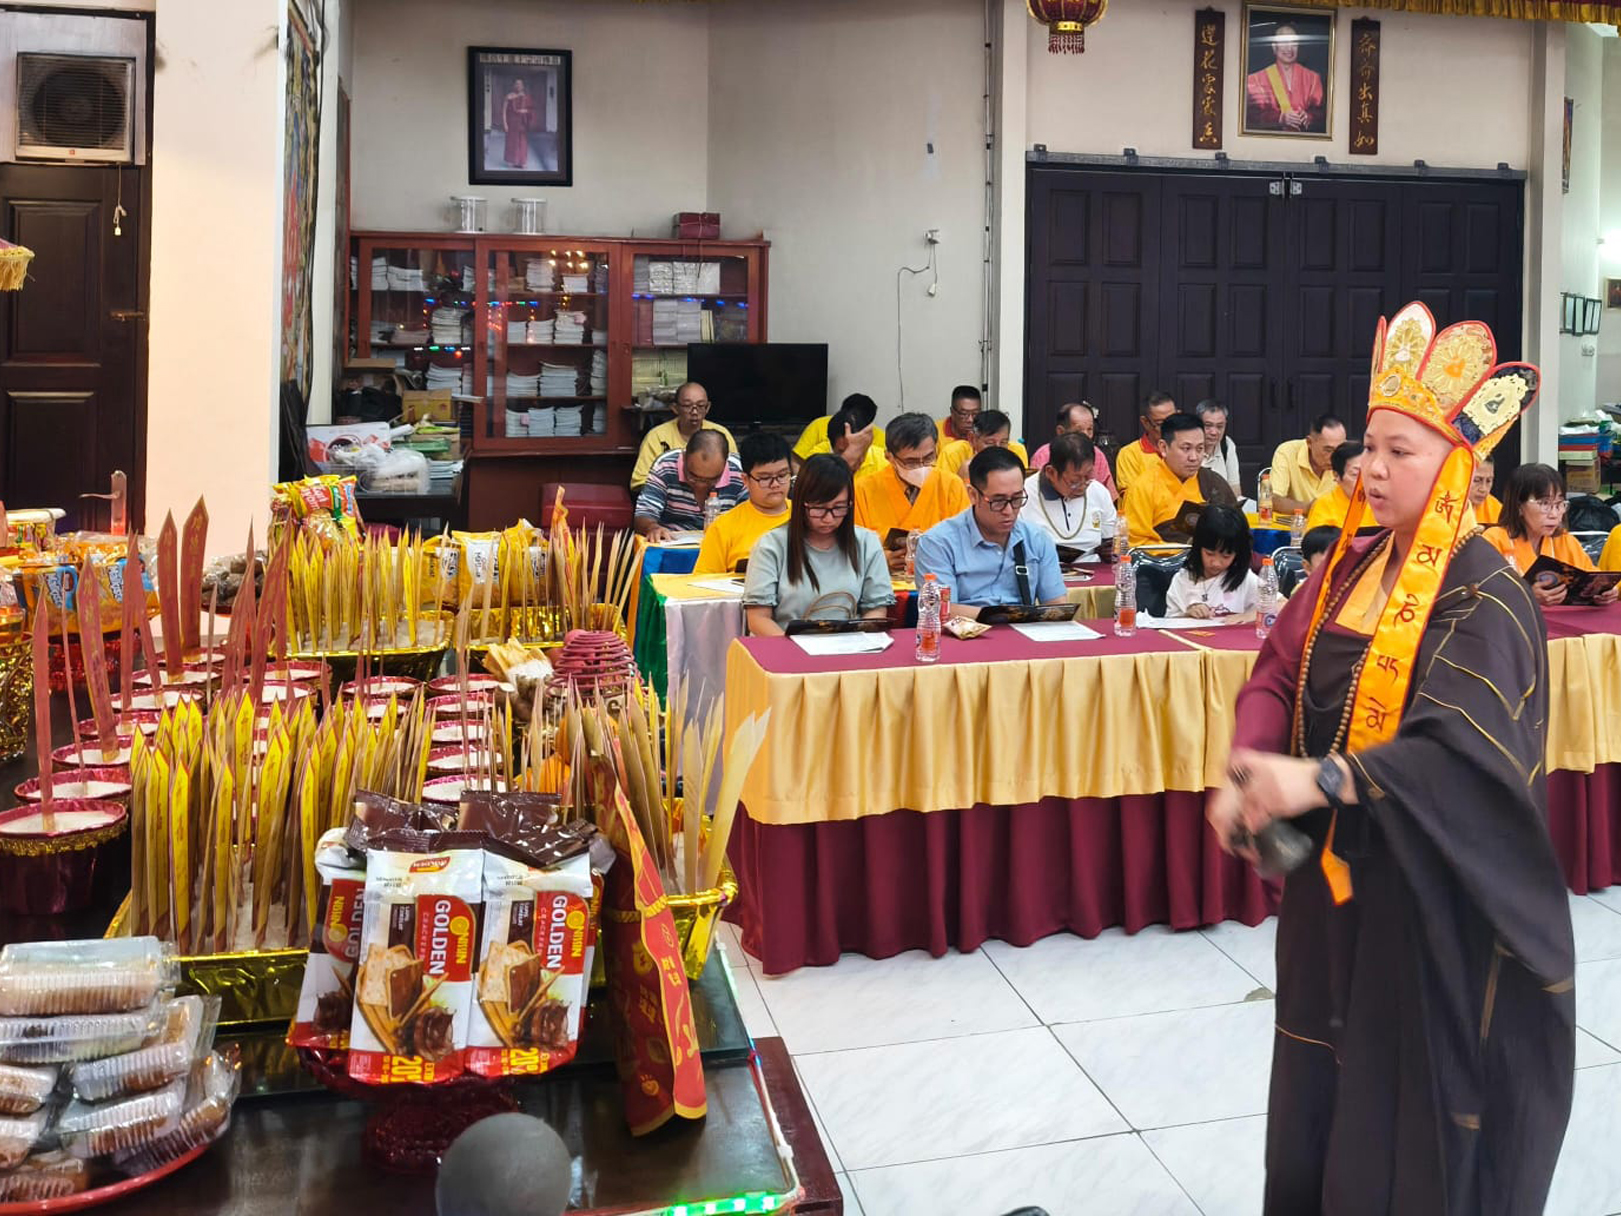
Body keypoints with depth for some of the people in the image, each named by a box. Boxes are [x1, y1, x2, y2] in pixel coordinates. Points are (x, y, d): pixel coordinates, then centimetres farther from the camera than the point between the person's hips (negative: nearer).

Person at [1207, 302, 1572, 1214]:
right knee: (1324, 1088, 19)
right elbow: (1279, 672, -1)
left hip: (1429, 896, -6)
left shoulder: (1483, 595, -17)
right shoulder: (1350, 566, 5)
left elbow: (1467, 752, -29)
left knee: (1413, 1112, 7)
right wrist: (1249, 769, -19)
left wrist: (1320, 780, -40)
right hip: (1332, 872, 7)